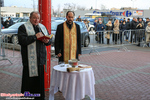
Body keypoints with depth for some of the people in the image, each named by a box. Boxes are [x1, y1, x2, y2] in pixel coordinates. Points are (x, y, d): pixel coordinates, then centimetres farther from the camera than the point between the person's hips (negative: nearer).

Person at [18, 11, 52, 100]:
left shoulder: (43, 27, 18)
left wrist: (47, 41, -5)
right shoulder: (23, 27, -1)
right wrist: (35, 36, -18)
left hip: (41, 58, 5)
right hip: (30, 59, -5)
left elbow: (50, 40, 18)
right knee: (29, 81, -3)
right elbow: (22, 40, -16)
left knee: (40, 79, 10)